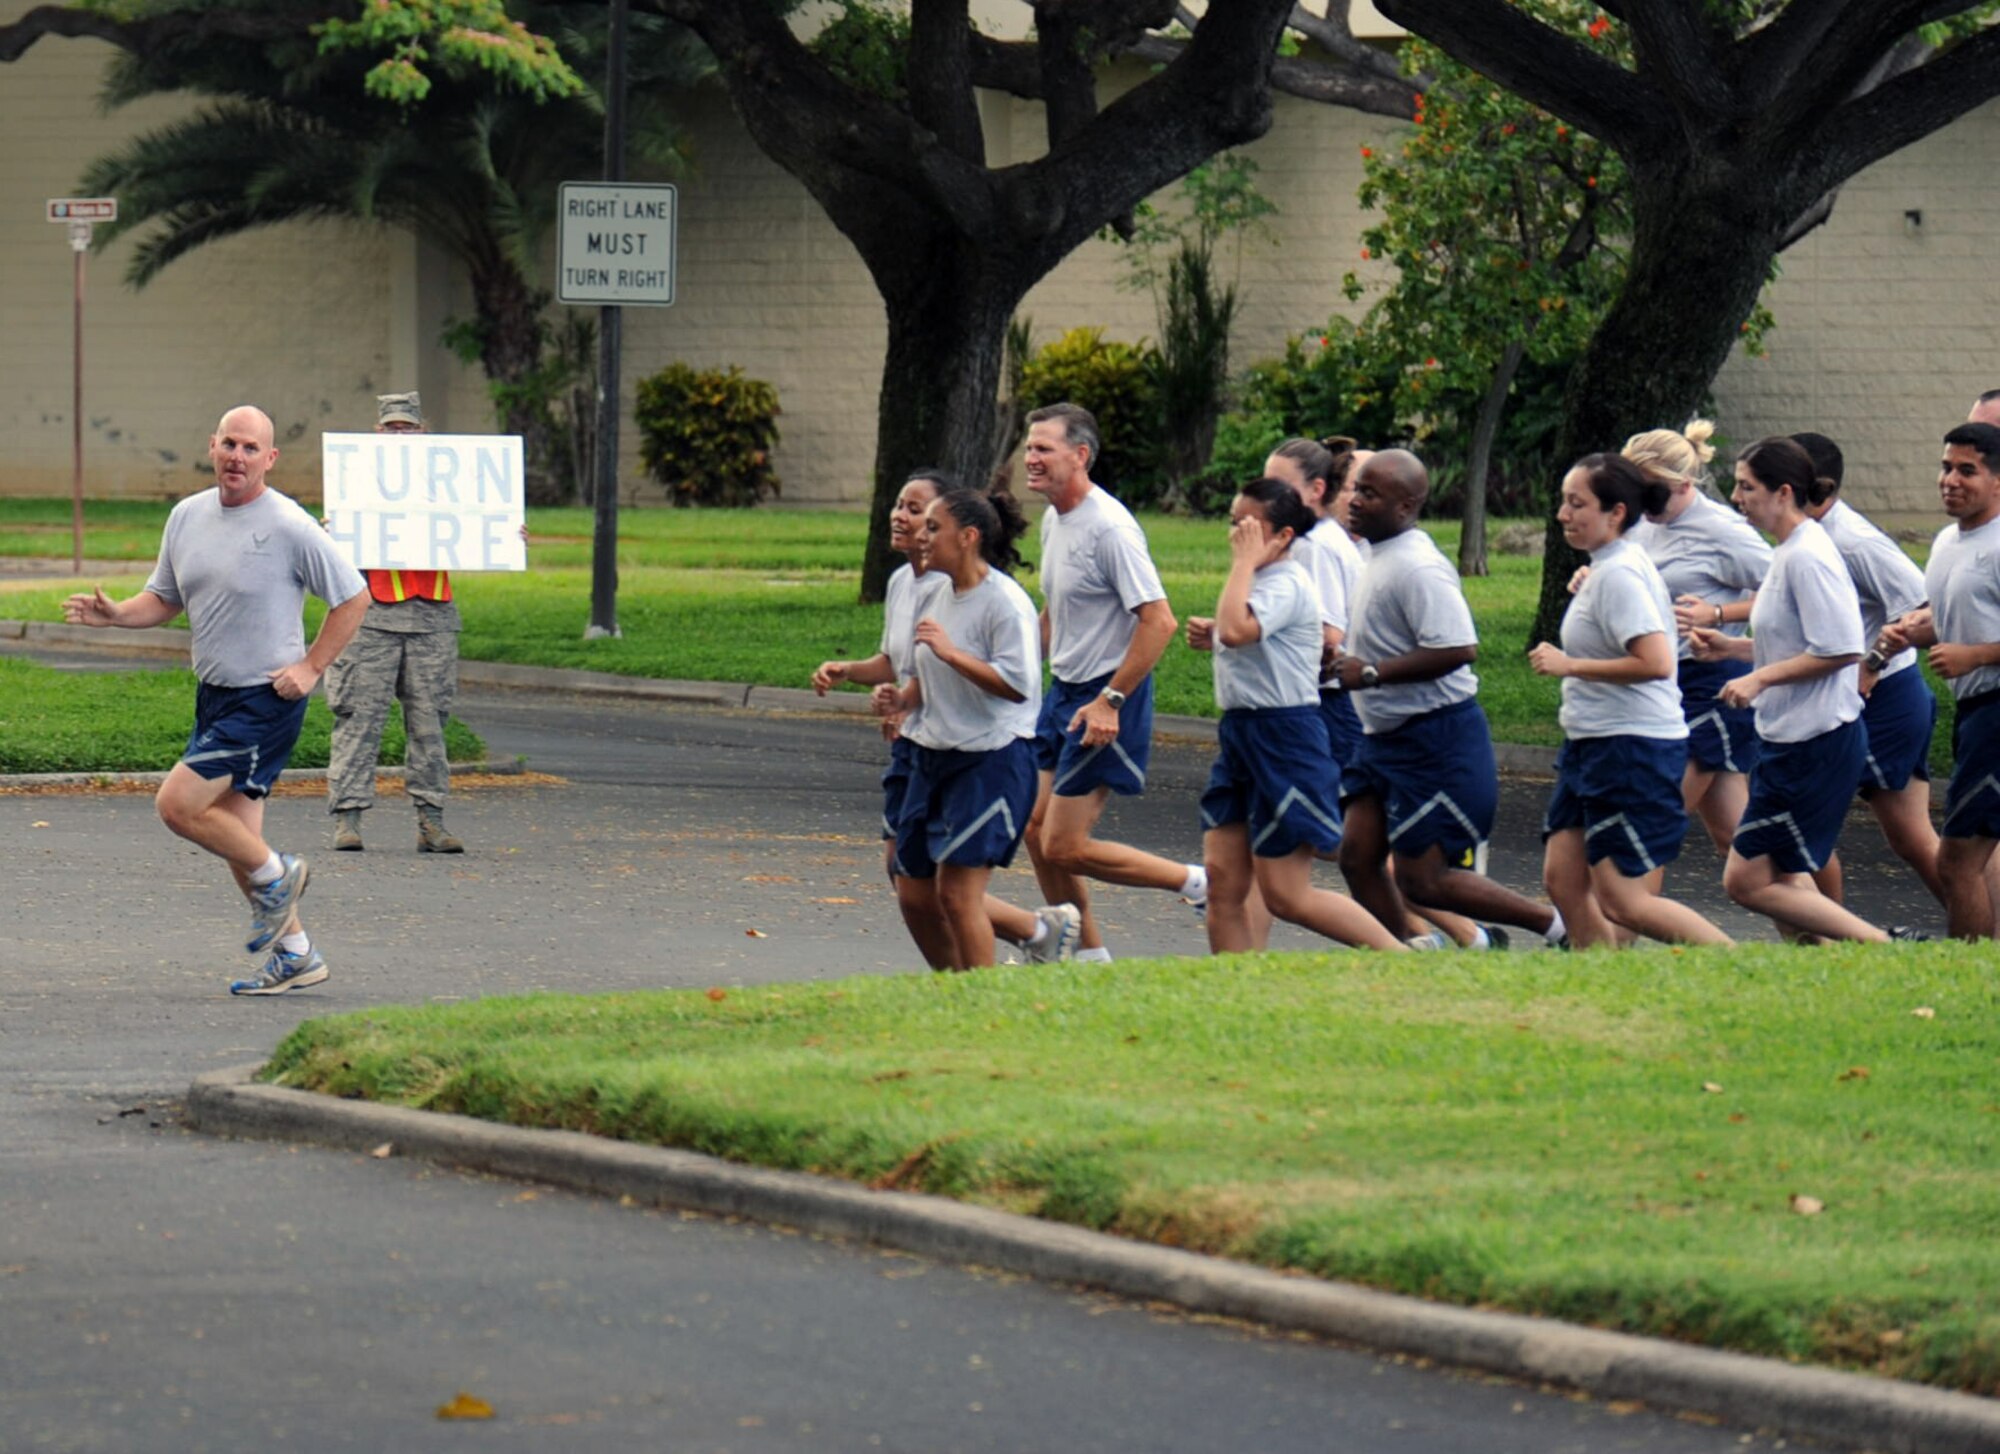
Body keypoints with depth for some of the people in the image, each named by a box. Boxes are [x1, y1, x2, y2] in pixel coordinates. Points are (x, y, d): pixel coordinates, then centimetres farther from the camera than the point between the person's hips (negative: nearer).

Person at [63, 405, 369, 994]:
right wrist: (116, 613, -3)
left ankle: (274, 877, 6)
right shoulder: (187, 517, 6)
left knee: (178, 803, -16)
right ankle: (295, 955, 19)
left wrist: (311, 667, -9)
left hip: (267, 698, -7)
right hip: (215, 696, 7)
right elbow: (164, 598, 17)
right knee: (234, 831, 8)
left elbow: (353, 596, -6)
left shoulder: (289, 527, -14)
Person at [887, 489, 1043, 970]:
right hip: (935, 758, 9)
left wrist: (950, 652, -26)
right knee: (914, 893, 8)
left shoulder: (1005, 602, -14)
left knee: (957, 892, -12)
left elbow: (1017, 685, -24)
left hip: (993, 758, -9)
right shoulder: (938, 597, 12)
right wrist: (902, 698, 7)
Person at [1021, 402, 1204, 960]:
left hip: (1109, 699, -9)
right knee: (1037, 833, 9)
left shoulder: (1109, 528, -20)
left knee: (1064, 848, -8)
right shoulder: (1053, 520, 9)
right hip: (1064, 691, 9)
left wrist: (1110, 701, -24)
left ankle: (1197, 883, 6)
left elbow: (1159, 621, -24)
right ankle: (1089, 957, 20)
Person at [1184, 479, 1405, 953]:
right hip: (1241, 734, 10)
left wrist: (1244, 560, -23)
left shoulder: (1287, 585, -16)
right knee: (1222, 880, 3)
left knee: (1285, 895, -6)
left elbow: (1236, 630, -35)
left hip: (1286, 738, -10)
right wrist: (1209, 636, 10)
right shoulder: (1258, 581, 14)